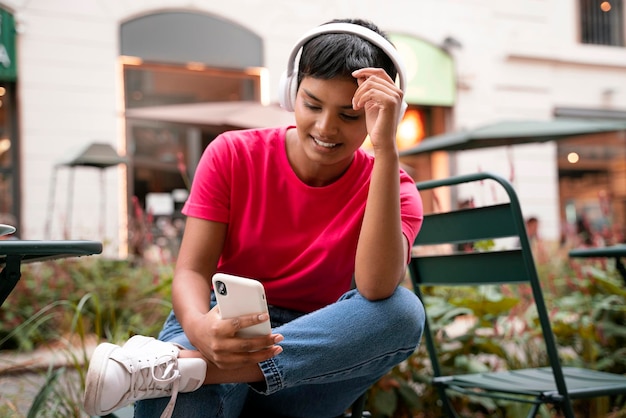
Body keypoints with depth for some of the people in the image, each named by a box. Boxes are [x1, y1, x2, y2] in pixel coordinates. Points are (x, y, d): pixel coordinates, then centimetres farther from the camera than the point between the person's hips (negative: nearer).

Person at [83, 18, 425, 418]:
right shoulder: (232, 155, -3)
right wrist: (199, 327, -35)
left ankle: (177, 366, -34)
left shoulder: (390, 188, -5)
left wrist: (385, 149, -29)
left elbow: (377, 290, -25)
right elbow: (192, 270, -10)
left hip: (311, 356, 4)